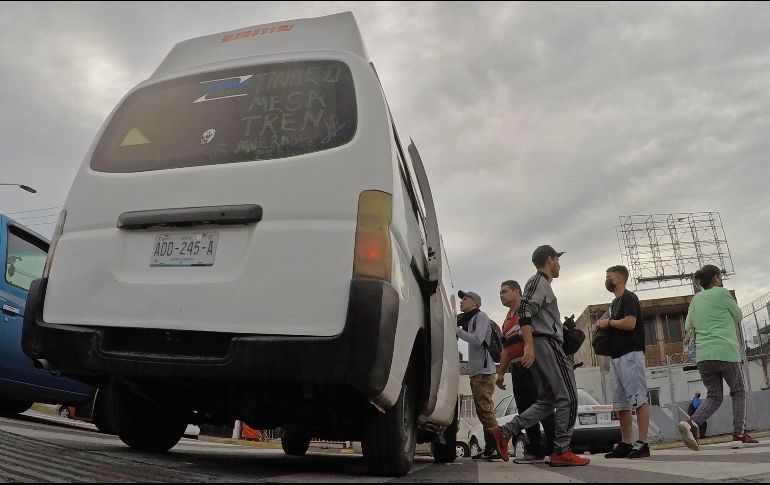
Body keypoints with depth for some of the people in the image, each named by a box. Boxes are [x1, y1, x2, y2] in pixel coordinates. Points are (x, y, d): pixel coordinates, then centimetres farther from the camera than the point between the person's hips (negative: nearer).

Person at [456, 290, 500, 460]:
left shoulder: (480, 316, -4)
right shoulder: (469, 320, 24)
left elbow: (477, 340, -17)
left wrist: (457, 330, -14)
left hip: (484, 372, -10)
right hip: (476, 372, 10)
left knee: (486, 410, -14)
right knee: (482, 411, 9)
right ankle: (490, 449, 13)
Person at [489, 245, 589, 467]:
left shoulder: (542, 284, 28)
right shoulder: (538, 281, -4)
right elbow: (525, 312, -19)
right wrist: (529, 345, -28)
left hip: (542, 346, 10)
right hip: (546, 343, -10)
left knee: (547, 400, 8)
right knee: (567, 397, -7)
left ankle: (505, 432, -1)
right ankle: (561, 452, -5)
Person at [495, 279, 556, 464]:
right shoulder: (507, 321, 25)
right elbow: (505, 350, 26)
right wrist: (501, 373, 21)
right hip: (517, 369, 8)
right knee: (525, 411, 7)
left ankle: (556, 448, -3)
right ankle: (535, 450, 12)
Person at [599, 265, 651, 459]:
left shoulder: (629, 298, -4)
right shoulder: (615, 302, 23)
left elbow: (629, 323, -18)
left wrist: (609, 322, -5)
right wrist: (604, 327, 9)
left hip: (630, 354, -10)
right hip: (617, 356, 10)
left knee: (639, 399, -9)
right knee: (621, 404, 9)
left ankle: (642, 443, -9)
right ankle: (625, 444, 13)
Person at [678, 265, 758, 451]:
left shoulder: (695, 299, 15)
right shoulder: (722, 293, 1)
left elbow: (688, 327, 21)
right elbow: (739, 317, 12)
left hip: (702, 355, 5)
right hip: (725, 352, -4)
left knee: (714, 396, 8)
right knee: (738, 392, 13)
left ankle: (692, 423, -15)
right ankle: (739, 434, 5)